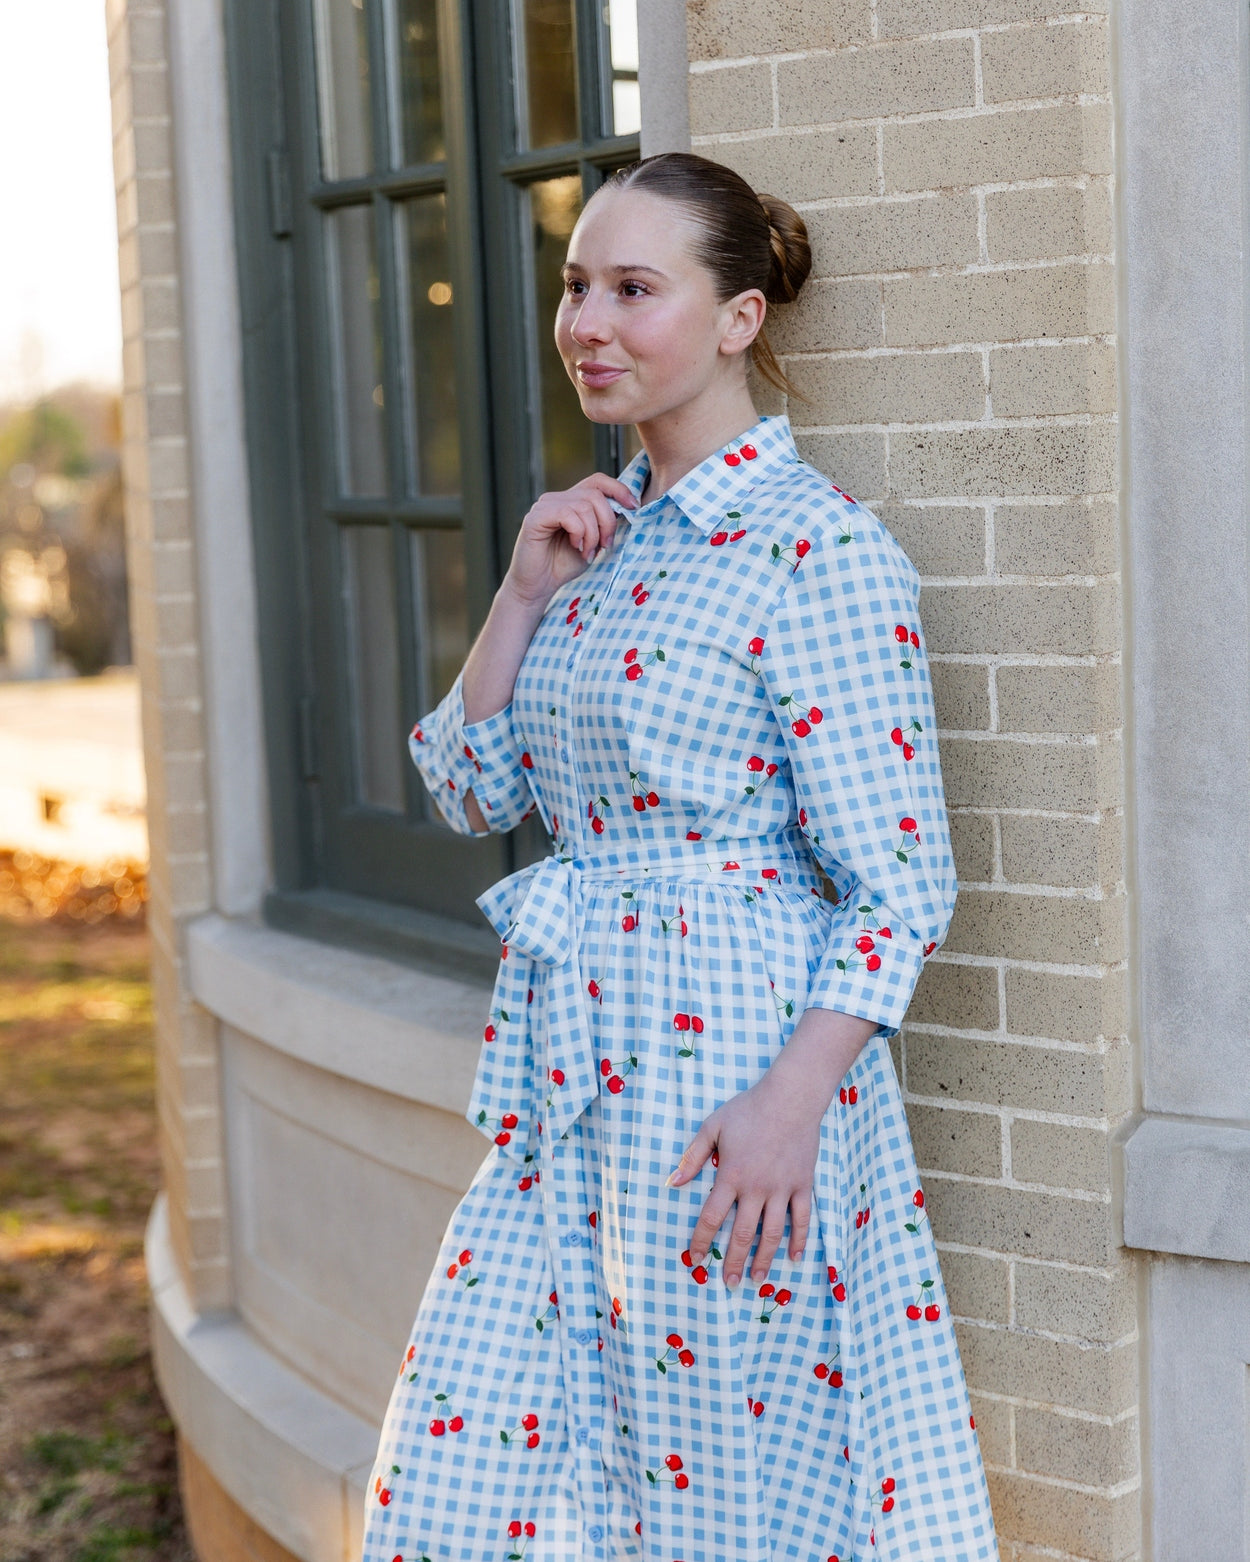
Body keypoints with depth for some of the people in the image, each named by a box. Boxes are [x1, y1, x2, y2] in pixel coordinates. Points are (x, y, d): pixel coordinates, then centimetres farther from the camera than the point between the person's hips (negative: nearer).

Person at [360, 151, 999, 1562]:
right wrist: (524, 591, -1)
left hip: (727, 1069, -7)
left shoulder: (820, 554, -13)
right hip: (569, 1066, 8)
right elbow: (472, 791, 12)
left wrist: (791, 1103, -22)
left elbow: (898, 887, -14)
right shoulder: (604, 532, 11)